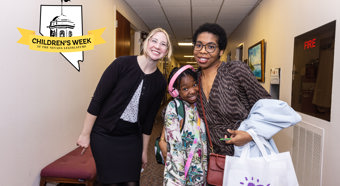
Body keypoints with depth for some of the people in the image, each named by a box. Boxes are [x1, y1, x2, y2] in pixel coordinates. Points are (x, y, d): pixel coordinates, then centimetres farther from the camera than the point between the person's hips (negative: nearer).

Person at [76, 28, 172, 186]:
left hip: (131, 139, 3)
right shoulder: (122, 64, -12)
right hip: (104, 135, -3)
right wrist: (85, 134, -8)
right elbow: (97, 99, -10)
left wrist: (144, 150, 11)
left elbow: (149, 118, 7)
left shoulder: (160, 82, 0)